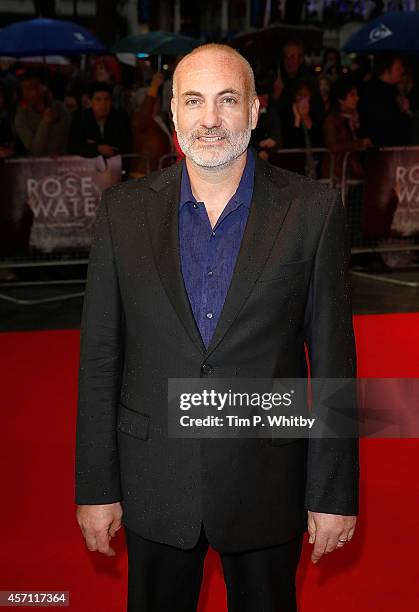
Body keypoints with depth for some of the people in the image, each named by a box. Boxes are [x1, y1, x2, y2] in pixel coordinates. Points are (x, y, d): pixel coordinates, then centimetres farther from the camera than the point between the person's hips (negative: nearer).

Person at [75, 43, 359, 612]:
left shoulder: (313, 210, -7)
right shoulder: (124, 209, -2)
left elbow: (333, 358, -5)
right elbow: (99, 356, 0)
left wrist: (334, 493, -4)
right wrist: (96, 487, 0)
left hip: (267, 484, -1)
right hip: (153, 484, 1)